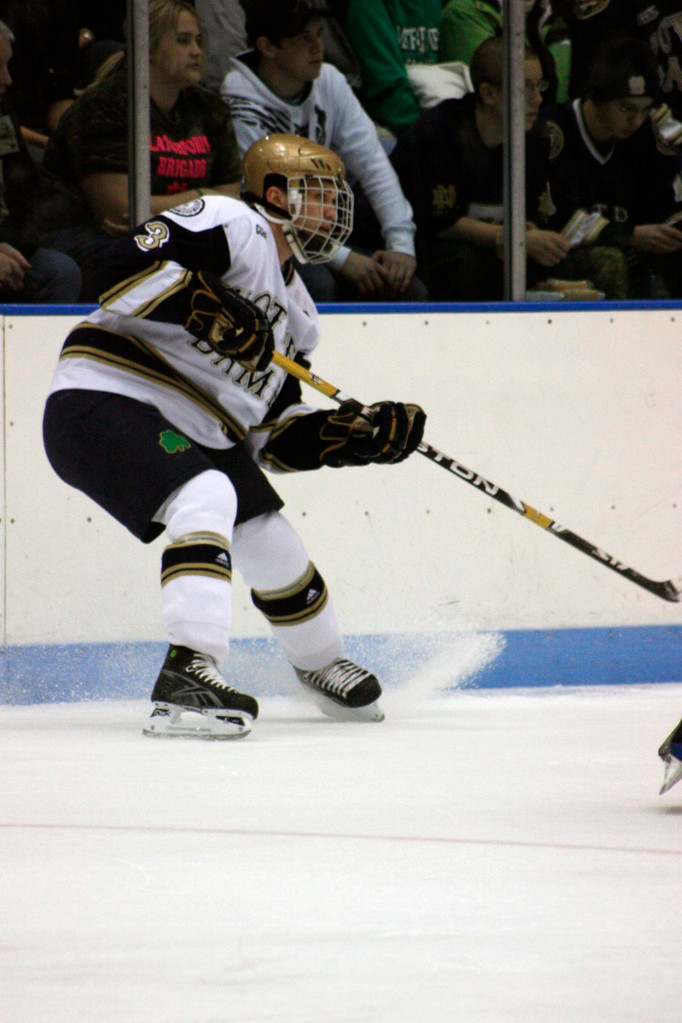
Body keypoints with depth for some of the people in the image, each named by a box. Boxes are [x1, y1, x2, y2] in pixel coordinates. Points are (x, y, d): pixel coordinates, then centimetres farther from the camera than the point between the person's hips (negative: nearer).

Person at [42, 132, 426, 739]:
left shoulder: (295, 310, 18)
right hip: (106, 400, -10)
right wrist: (210, 309, -32)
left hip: (193, 432, 10)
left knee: (273, 547, 14)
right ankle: (189, 677, -41)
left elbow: (273, 435, 15)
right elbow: (131, 264, -25)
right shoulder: (228, 224, -10)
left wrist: (361, 434, 3)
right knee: (206, 498, -32)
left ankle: (321, 665, 42)